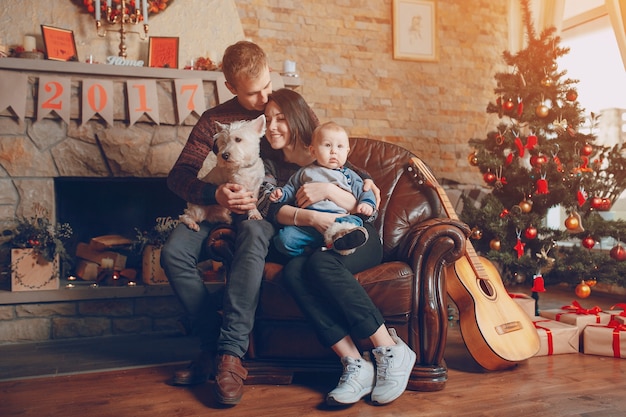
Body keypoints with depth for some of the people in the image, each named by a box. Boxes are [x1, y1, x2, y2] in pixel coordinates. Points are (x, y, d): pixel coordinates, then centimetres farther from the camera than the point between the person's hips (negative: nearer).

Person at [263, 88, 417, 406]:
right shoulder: (272, 168, 15)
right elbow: (273, 210, -5)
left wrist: (327, 190, -19)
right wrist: (309, 217, -25)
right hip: (310, 245, 2)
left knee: (321, 263, -35)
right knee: (292, 272, -32)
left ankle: (391, 351, -31)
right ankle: (355, 364, -36)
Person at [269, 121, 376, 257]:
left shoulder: (349, 175, 22)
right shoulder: (305, 172, 23)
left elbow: (363, 191, 17)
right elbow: (291, 189, 31)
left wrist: (367, 203, -5)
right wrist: (280, 193, 10)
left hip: (338, 219, -1)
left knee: (355, 220, -34)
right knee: (284, 238, -24)